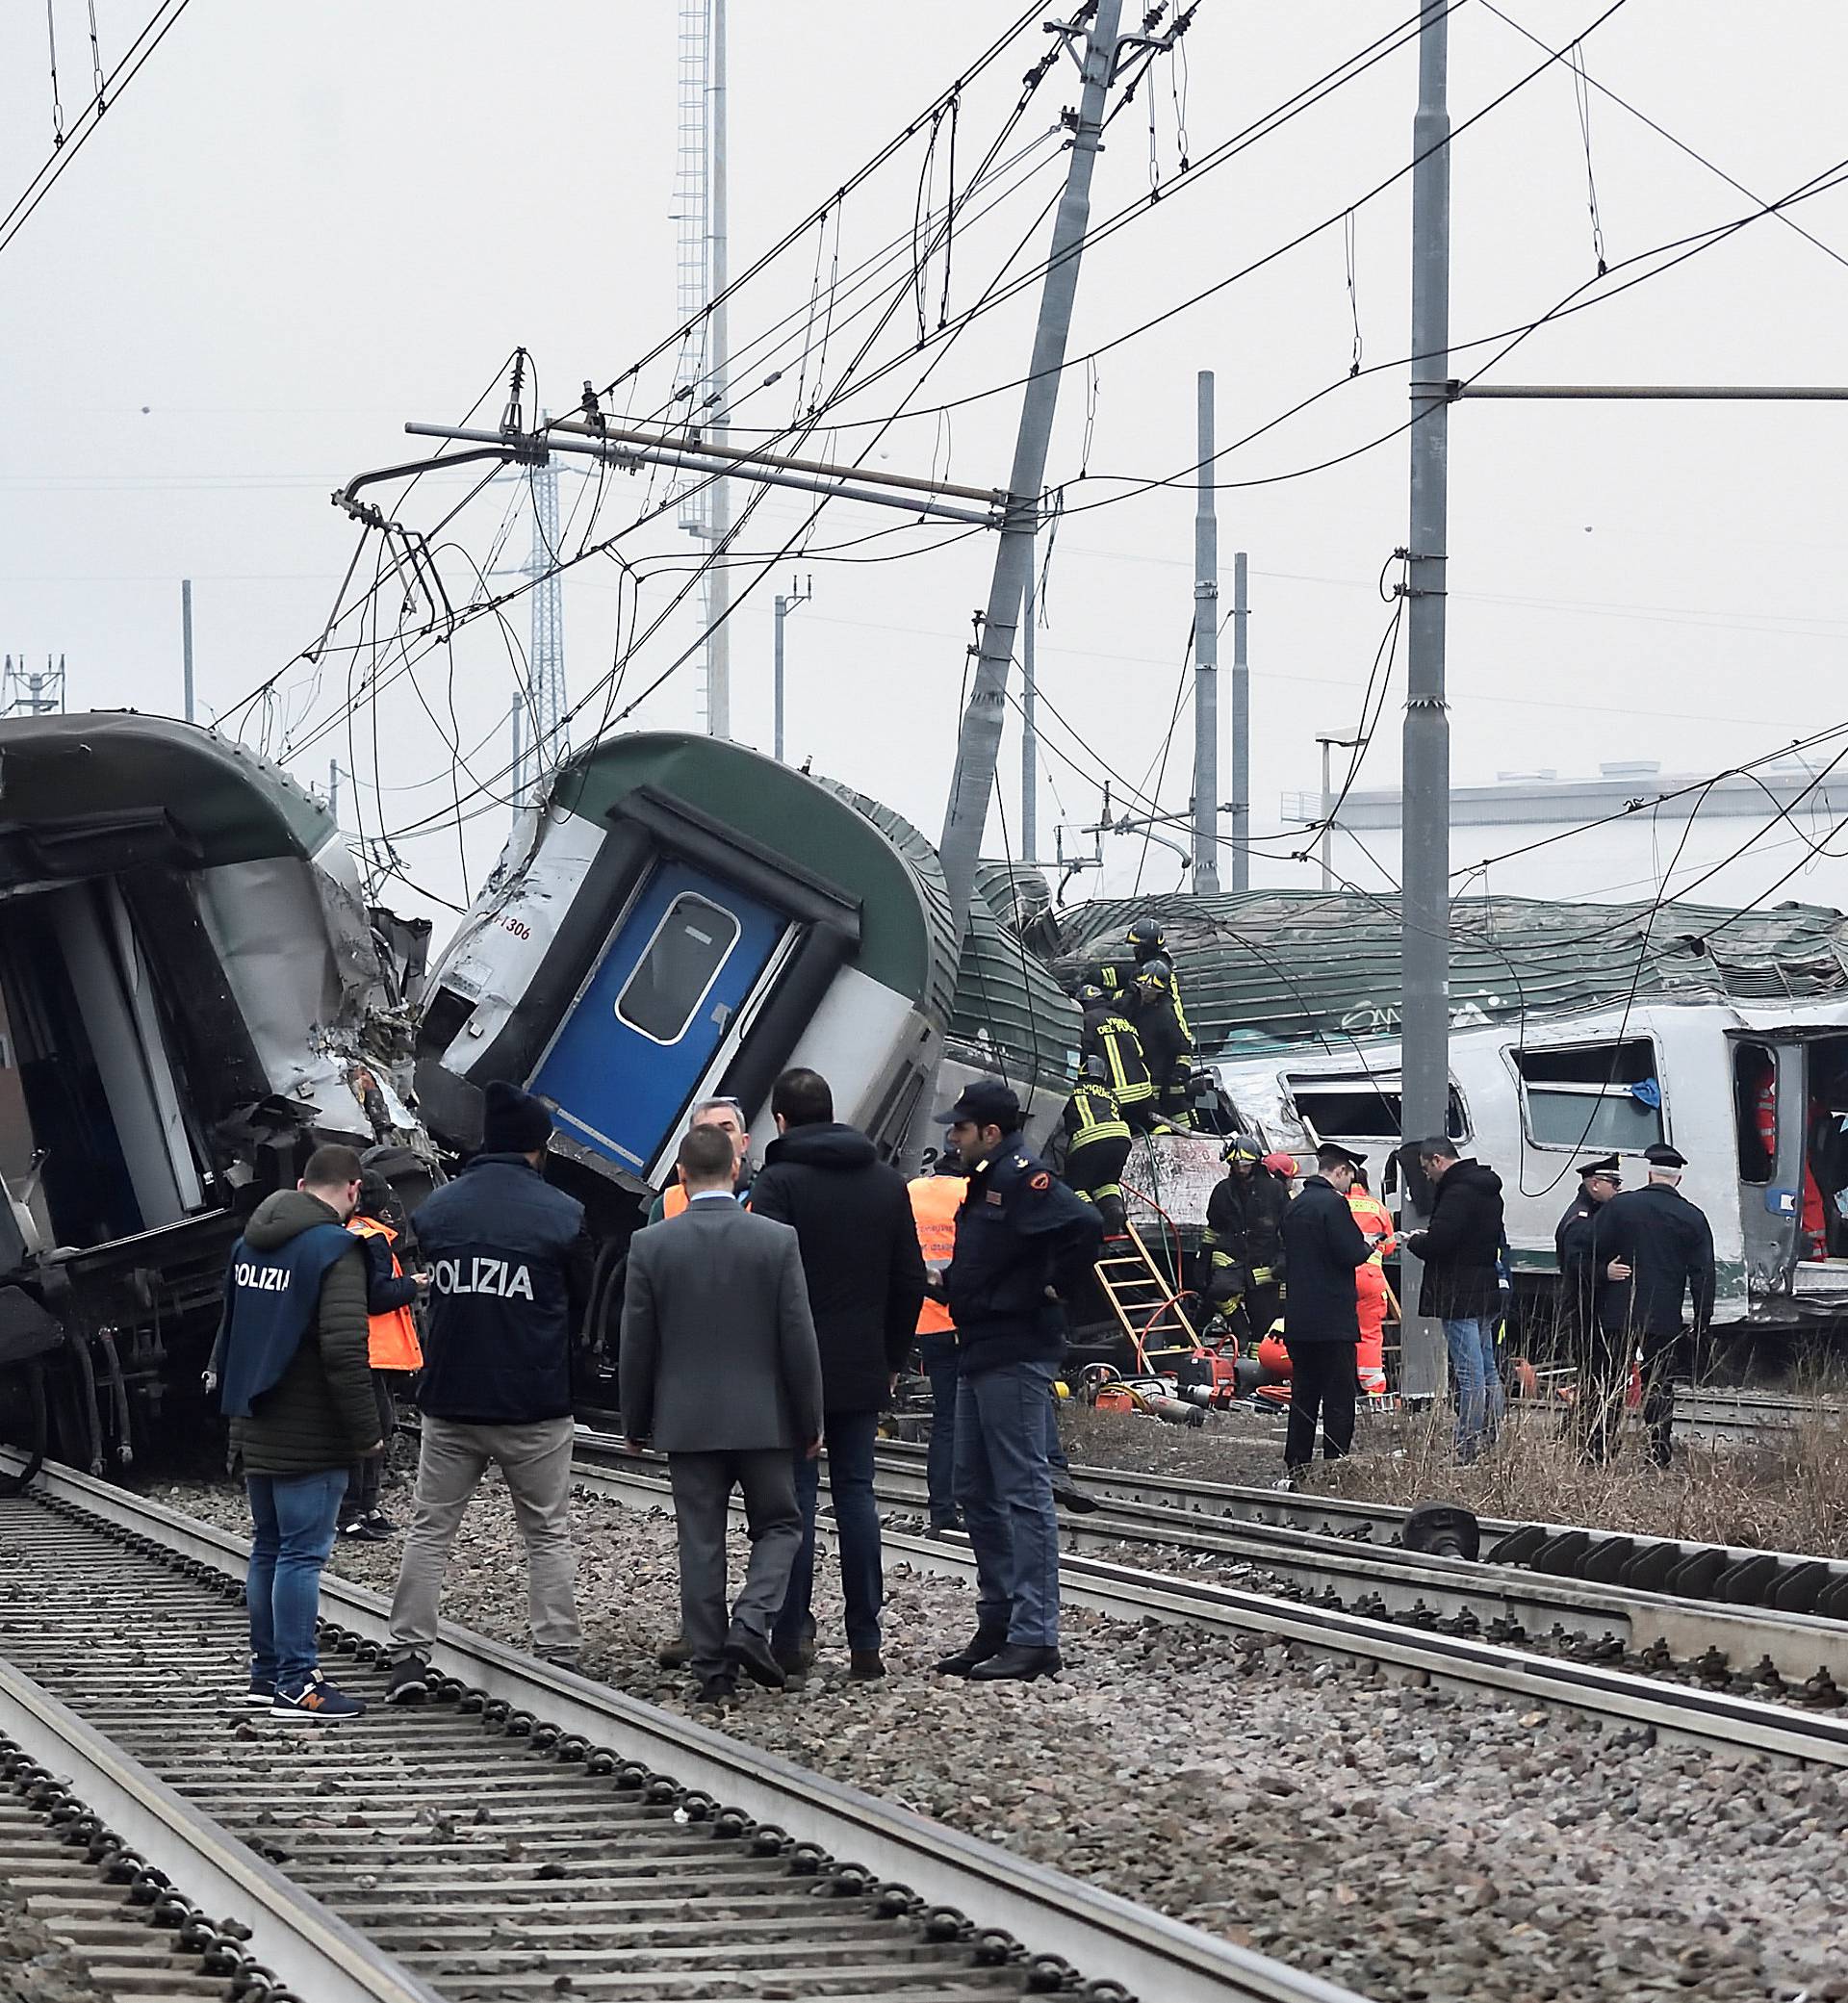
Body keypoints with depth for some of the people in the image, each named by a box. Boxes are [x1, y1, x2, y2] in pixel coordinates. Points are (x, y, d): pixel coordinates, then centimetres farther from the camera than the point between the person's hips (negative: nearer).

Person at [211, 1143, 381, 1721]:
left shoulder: (251, 1242, 10)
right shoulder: (335, 1249, -16)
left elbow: (230, 1328, 19)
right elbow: (344, 1350, -21)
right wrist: (366, 1431, -15)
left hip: (254, 1430, 8)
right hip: (309, 1436, -8)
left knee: (267, 1549, 15)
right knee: (301, 1554, -5)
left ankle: (266, 1671, 21)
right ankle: (295, 1683, -5)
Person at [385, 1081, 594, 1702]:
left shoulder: (436, 1209, 2)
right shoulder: (562, 1214, -7)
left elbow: (433, 1292, 11)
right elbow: (583, 1307, 4)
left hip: (450, 1401, 2)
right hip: (536, 1406, -2)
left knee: (430, 1529, 10)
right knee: (548, 1534, 10)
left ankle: (409, 1656, 4)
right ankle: (558, 1656, 7)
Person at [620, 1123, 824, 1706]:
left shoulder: (650, 1245, -5)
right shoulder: (777, 1241, -7)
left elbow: (637, 1344, 0)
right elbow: (799, 1338, -4)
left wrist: (635, 1421, 11)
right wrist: (810, 1422, 5)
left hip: (687, 1418, 1)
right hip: (763, 1417, -1)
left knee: (700, 1543, 7)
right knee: (779, 1525, 14)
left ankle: (712, 1670, 6)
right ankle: (751, 1624, -8)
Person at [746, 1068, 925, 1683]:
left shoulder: (779, 1182, -10)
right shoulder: (888, 1182, 8)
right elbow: (911, 1281, 11)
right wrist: (892, 1358, 18)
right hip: (864, 1371, 4)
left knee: (794, 1497, 1)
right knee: (856, 1493, 7)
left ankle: (791, 1637, 1)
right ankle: (865, 1643, 5)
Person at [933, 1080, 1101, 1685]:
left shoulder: (1023, 1176, -14)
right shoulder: (987, 1180, 18)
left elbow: (1084, 1226, -28)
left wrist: (1040, 1288, -20)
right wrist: (950, 1284, 11)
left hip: (1015, 1356, -11)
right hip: (982, 1354, 11)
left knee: (1023, 1492, -9)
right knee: (976, 1491, 14)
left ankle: (1035, 1636, -9)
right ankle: (997, 1623, 21)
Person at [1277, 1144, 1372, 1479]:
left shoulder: (1295, 1207, 13)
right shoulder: (1333, 1203, -13)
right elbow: (1350, 1254, -18)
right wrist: (1367, 1248, 4)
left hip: (1298, 1318, 8)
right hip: (1333, 1319, -8)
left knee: (1304, 1394, 13)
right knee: (1339, 1397, -3)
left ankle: (1294, 1467, 14)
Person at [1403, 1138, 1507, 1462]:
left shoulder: (1457, 1193, -17)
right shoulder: (1487, 1189, 16)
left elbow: (1438, 1243, -24)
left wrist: (1412, 1242, -3)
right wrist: (1426, 1238, 15)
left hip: (1460, 1297, -10)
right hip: (1487, 1292, 10)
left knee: (1469, 1374, -9)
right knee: (1487, 1370, 16)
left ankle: (1468, 1447, -8)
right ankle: (1492, 1439, 22)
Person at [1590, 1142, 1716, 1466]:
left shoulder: (1618, 1206, 0)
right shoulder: (1693, 1218, 2)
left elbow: (1593, 1254, -1)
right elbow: (1703, 1277, 3)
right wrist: (1702, 1326, 6)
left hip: (1617, 1316, -1)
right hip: (1665, 1322, 1)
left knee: (1609, 1390, 4)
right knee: (1658, 1390, 6)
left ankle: (1601, 1454, 1)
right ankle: (1659, 1460, 3)